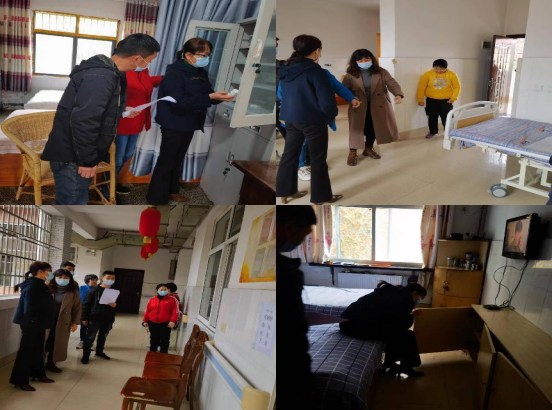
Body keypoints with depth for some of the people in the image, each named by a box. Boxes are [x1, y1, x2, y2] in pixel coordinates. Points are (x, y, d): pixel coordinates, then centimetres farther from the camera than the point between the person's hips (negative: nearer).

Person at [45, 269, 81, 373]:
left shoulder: (73, 292, -1)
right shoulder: (48, 289, -4)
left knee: (57, 343, 8)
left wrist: (75, 322, 0)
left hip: (63, 323, 1)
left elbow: (77, 308, 3)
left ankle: (51, 363, 21)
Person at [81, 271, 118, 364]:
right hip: (95, 318, -4)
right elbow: (86, 304, -6)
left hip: (108, 319, 4)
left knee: (103, 336, 19)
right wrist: (84, 318, -9)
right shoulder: (94, 290, -7)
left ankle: (99, 352, 36)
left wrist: (115, 305, -12)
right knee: (90, 337, 2)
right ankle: (85, 355, 11)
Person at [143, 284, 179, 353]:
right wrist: (145, 321, 10)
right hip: (153, 323, 3)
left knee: (164, 341, -5)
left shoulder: (172, 300, -3)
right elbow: (147, 310, 10)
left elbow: (175, 311, -9)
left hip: (165, 324, -3)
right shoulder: (152, 299, 6)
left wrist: (173, 321, -19)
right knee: (153, 340, 14)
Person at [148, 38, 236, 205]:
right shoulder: (174, 73, -20)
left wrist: (221, 96, -15)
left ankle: (172, 191, 34)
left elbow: (207, 93, 9)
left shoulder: (200, 72, 6)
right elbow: (178, 102, -31)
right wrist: (210, 97, -35)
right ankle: (157, 198, 9)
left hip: (189, 124, 8)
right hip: (173, 125, -8)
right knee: (166, 161, 0)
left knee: (178, 159, 19)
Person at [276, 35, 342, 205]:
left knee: (289, 155, 16)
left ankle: (285, 192, 24)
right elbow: (327, 101, -19)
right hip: (312, 121, -6)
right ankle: (321, 196, 17)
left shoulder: (286, 69, 2)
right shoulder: (314, 71, -20)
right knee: (318, 160, 7)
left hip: (290, 119, 7)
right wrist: (332, 114, -2)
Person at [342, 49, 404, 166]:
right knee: (357, 129, 1)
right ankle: (352, 153, 14)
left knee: (374, 128, 13)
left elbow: (392, 84, -13)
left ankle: (368, 148, 35)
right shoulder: (351, 75, -5)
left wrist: (398, 95, -33)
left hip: (378, 106, 2)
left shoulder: (381, 72, -3)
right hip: (359, 107, -2)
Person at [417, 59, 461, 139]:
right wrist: (420, 99, -7)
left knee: (446, 117, 0)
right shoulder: (428, 74, -12)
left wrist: (453, 98, -12)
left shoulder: (452, 75, -10)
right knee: (432, 117, 9)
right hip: (431, 100, 1)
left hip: (446, 100, -1)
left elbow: (457, 87, -3)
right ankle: (433, 132, 28)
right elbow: (421, 87, -7)